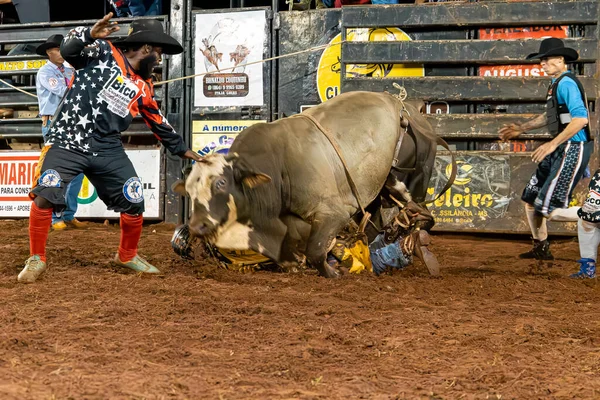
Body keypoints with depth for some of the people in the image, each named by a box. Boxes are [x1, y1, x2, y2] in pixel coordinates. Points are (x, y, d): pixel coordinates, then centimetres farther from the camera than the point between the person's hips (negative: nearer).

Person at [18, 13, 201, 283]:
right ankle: (37, 259, -1)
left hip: (107, 148, 6)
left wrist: (181, 149, 33)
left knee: (134, 203, 1)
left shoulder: (144, 88, 16)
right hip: (68, 140, -5)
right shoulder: (103, 52, 0)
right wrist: (90, 34, -34)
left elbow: (159, 124, 27)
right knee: (45, 195, -19)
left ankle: (127, 256, 27)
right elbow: (68, 49, -15)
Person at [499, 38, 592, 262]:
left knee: (549, 210, -14)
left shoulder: (567, 83, -16)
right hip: (559, 151, 10)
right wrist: (521, 129, 29)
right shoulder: (555, 84, 15)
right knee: (530, 199, 14)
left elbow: (580, 118, -27)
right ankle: (541, 249, 26)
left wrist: (552, 144, -27)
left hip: (572, 150, -10)